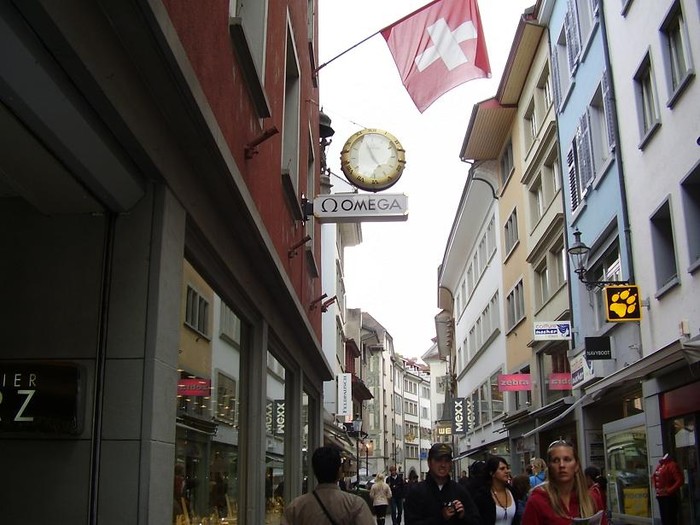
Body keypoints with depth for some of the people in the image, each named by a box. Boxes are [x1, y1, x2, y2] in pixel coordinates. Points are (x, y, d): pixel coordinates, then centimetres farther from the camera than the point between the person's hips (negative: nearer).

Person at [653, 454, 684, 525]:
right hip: (660, 496, 9)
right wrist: (656, 489, 13)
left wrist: (669, 490, -20)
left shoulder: (672, 465, -14)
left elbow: (680, 480, -21)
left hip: (669, 496, -9)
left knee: (670, 519, -5)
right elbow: (655, 478, 27)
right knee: (664, 519, 15)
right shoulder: (659, 466, 14)